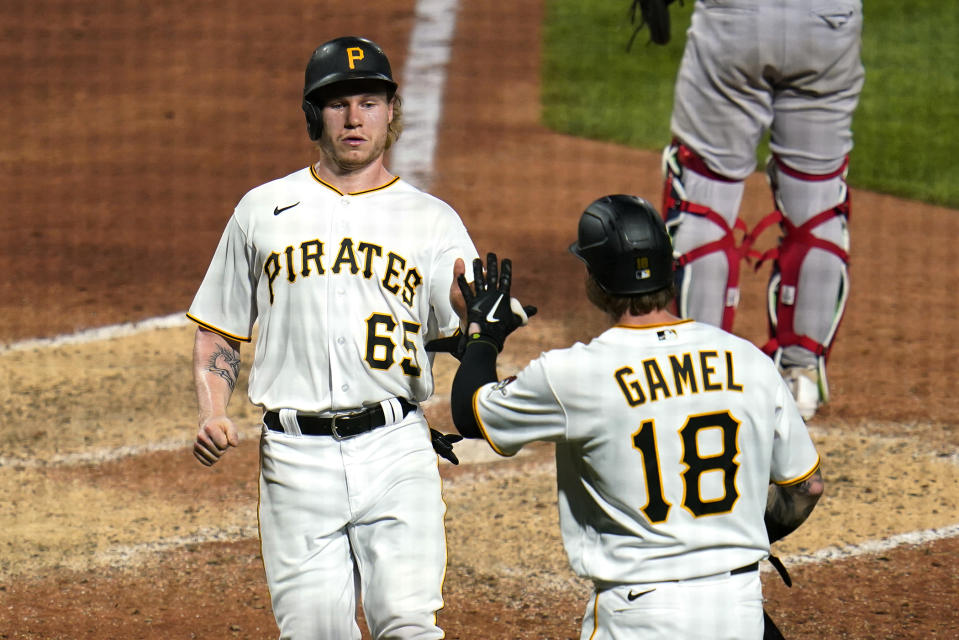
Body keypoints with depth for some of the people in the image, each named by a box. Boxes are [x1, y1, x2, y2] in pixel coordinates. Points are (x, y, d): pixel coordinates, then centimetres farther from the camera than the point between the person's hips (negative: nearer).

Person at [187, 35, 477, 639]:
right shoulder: (263, 210, 13)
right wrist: (213, 413, 0)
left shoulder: (432, 221, 9)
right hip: (296, 455, 1)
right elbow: (219, 331, 18)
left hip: (396, 452, -1)